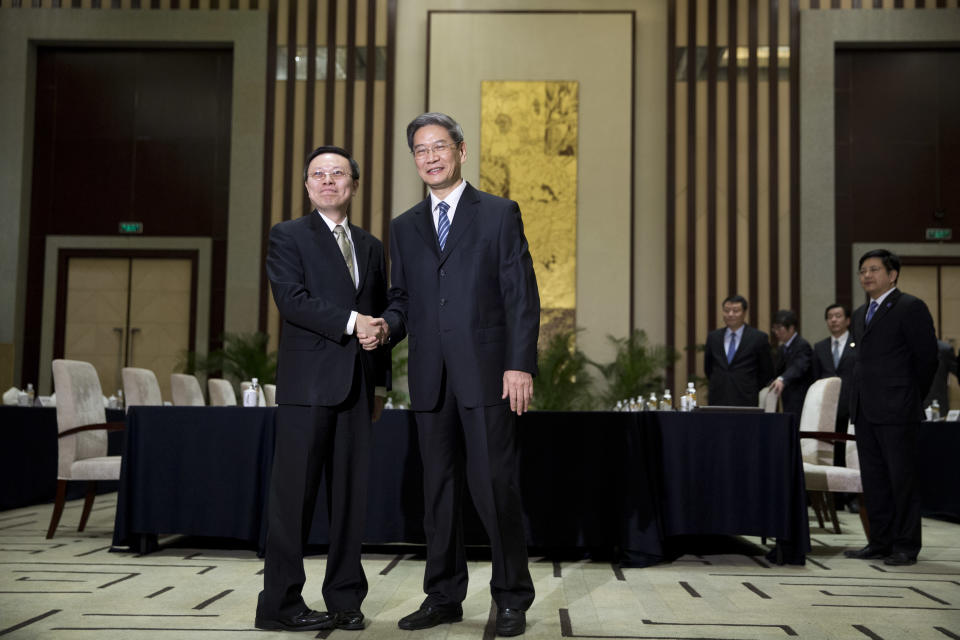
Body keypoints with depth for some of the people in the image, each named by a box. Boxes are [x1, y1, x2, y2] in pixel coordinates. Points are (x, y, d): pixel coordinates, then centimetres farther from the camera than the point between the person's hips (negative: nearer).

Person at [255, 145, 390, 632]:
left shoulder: (370, 246, 20)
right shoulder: (288, 236, 4)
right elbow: (291, 297, -11)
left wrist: (380, 384, 15)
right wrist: (351, 322, -16)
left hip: (356, 386, 5)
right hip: (308, 383, -5)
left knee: (351, 495, 6)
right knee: (294, 493, -2)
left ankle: (346, 599, 14)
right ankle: (280, 603, 6)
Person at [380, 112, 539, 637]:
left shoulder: (499, 214, 4)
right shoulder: (404, 227, 16)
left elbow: (521, 294, -2)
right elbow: (402, 297, 17)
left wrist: (520, 364, -11)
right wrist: (387, 325, -6)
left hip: (487, 373, -4)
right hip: (430, 377, 4)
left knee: (495, 485, -3)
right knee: (438, 489, 9)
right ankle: (443, 597, 20)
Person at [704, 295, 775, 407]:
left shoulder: (759, 338, 0)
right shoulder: (713, 337, 11)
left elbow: (766, 372, 7)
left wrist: (755, 393, 9)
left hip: (745, 402, -3)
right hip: (717, 401, 3)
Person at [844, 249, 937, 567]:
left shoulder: (910, 307, -6)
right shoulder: (861, 314, 18)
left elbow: (927, 357, -7)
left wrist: (911, 399, -1)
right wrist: (859, 401, 13)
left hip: (896, 411, -8)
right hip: (865, 410, 8)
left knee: (902, 478, -2)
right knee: (873, 479, 11)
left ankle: (906, 546, 7)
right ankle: (880, 542, 18)